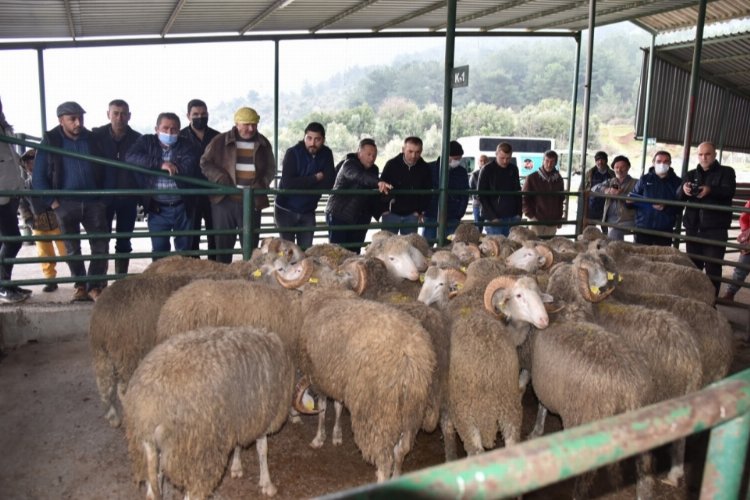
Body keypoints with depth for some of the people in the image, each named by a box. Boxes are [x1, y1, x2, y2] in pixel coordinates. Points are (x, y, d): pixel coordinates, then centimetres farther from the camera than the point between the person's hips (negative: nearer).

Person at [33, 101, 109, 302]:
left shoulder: (92, 139, 4)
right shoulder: (50, 141, -2)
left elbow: (103, 169, 10)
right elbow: (39, 176, -1)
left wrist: (103, 195, 2)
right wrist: (51, 201, -7)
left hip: (93, 201, 1)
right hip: (66, 203, -1)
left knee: (101, 245, -3)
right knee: (72, 248, 8)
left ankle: (95, 286, 6)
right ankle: (80, 285, 22)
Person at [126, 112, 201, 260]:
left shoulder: (187, 147, 1)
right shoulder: (146, 142, 4)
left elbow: (188, 170, -16)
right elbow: (131, 157, -15)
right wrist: (161, 164, -23)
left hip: (182, 207, 0)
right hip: (157, 209, 0)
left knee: (184, 250, 10)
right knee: (159, 250, 7)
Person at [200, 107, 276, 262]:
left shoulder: (263, 143, 8)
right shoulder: (220, 141, 0)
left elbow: (271, 168, 14)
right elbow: (205, 163, 3)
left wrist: (261, 185, -3)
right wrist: (222, 180, -10)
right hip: (224, 199, -2)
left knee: (251, 242, 6)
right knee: (223, 242, 5)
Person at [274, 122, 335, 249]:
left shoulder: (326, 154, -2)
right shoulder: (293, 153, -13)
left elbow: (329, 183, -11)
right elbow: (287, 183, -25)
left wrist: (302, 183, -16)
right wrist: (315, 178, -17)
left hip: (308, 211, 3)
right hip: (286, 210, -3)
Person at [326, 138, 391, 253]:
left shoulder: (373, 169, 10)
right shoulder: (349, 164, -13)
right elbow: (359, 177, -36)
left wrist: (378, 212, 6)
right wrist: (378, 182, -53)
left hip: (360, 219, 6)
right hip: (339, 215, -6)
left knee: (354, 252, 6)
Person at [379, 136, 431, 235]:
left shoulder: (424, 168, -3)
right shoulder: (391, 164, -10)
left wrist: (421, 211, 3)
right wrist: (384, 209, -11)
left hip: (412, 215, 2)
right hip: (391, 213, -2)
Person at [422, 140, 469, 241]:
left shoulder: (462, 172, 6)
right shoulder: (430, 168, -1)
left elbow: (465, 196, 10)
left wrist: (459, 214, -1)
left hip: (452, 219, 2)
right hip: (431, 217, -1)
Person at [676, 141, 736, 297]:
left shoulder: (726, 172, 5)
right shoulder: (691, 174, 13)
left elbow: (729, 191, -15)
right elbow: (678, 196, -3)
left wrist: (710, 190, -35)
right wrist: (684, 189, -28)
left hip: (715, 229, -4)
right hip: (693, 228, 4)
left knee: (713, 268, -3)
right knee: (692, 267, 11)